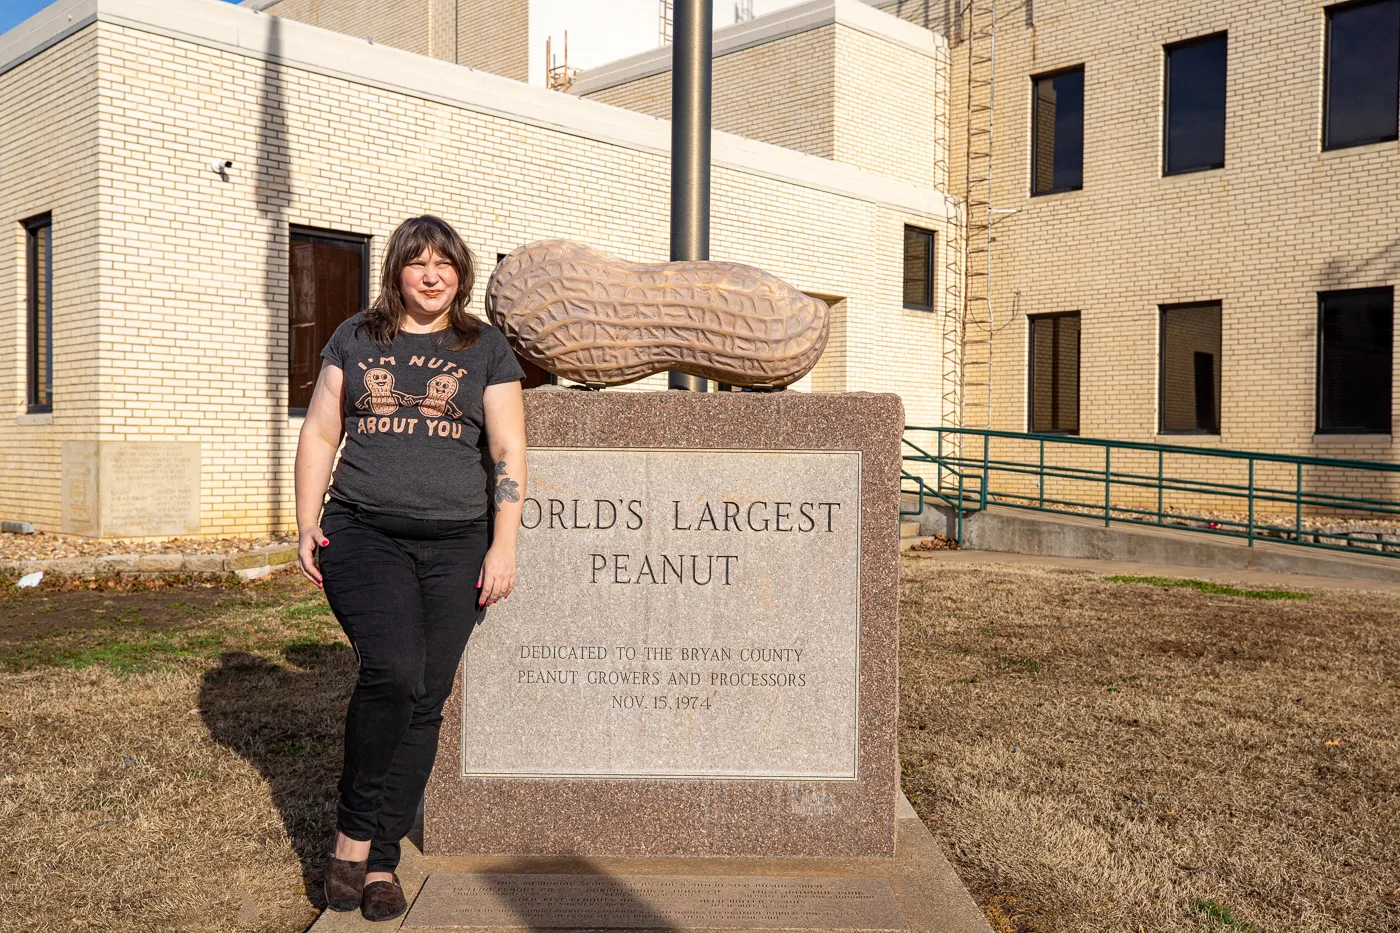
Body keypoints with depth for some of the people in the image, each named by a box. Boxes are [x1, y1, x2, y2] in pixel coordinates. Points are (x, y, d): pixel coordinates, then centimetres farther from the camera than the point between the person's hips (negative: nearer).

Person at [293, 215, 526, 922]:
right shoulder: (356, 339, 13)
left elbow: (507, 452, 5)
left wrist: (504, 547, -3)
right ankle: (353, 834, 2)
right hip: (363, 533, 0)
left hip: (454, 545, 1)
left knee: (425, 701, -1)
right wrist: (307, 525, 4)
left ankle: (380, 860, 12)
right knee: (392, 674, -19)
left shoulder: (485, 348, 10)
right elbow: (319, 433, 14)